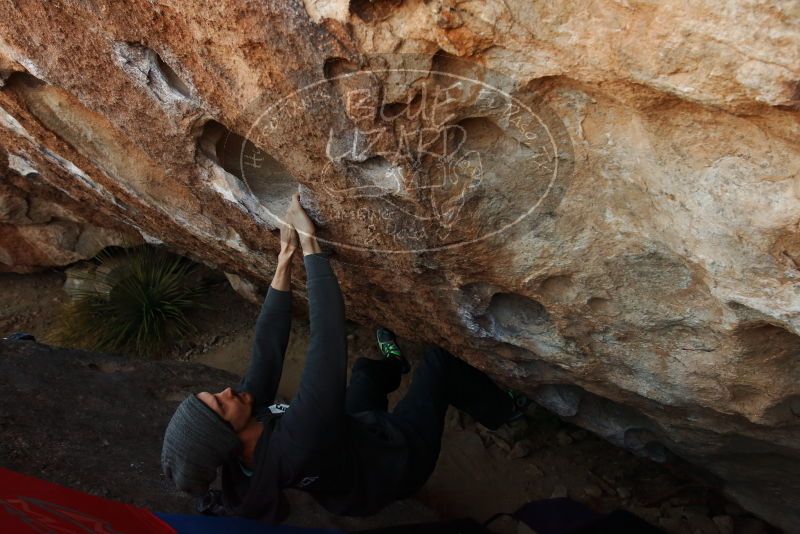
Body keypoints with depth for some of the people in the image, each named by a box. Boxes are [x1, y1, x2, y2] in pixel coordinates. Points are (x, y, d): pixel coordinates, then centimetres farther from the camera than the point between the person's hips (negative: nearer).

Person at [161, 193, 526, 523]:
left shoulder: (243, 437, -23)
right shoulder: (295, 444, -47)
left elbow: (267, 346, -22)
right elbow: (327, 334, -50)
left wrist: (285, 258, -24)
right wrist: (309, 242, -43)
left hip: (358, 439, 7)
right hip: (399, 458, -6)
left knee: (365, 368, 22)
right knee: (438, 359, 1)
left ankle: (390, 365, 58)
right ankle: (503, 412, 27)